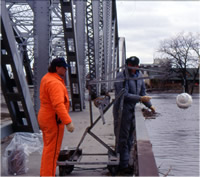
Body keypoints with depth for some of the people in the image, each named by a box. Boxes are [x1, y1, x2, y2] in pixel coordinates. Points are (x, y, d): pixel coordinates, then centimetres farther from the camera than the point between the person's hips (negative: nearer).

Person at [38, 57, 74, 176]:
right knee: (52, 150, -2)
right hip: (53, 120, -11)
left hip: (45, 117, 11)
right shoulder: (55, 83, -23)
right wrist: (68, 122, -33)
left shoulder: (47, 78, 9)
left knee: (48, 148, 21)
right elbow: (58, 105, -32)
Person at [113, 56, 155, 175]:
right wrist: (140, 98, -23)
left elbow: (143, 91, 20)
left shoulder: (139, 75, 9)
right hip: (122, 110, -8)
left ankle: (126, 162, 27)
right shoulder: (122, 76, -15)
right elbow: (124, 95, -23)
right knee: (122, 139, -3)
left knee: (130, 138, 14)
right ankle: (123, 165, 6)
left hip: (133, 109, 8)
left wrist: (150, 105, 14)